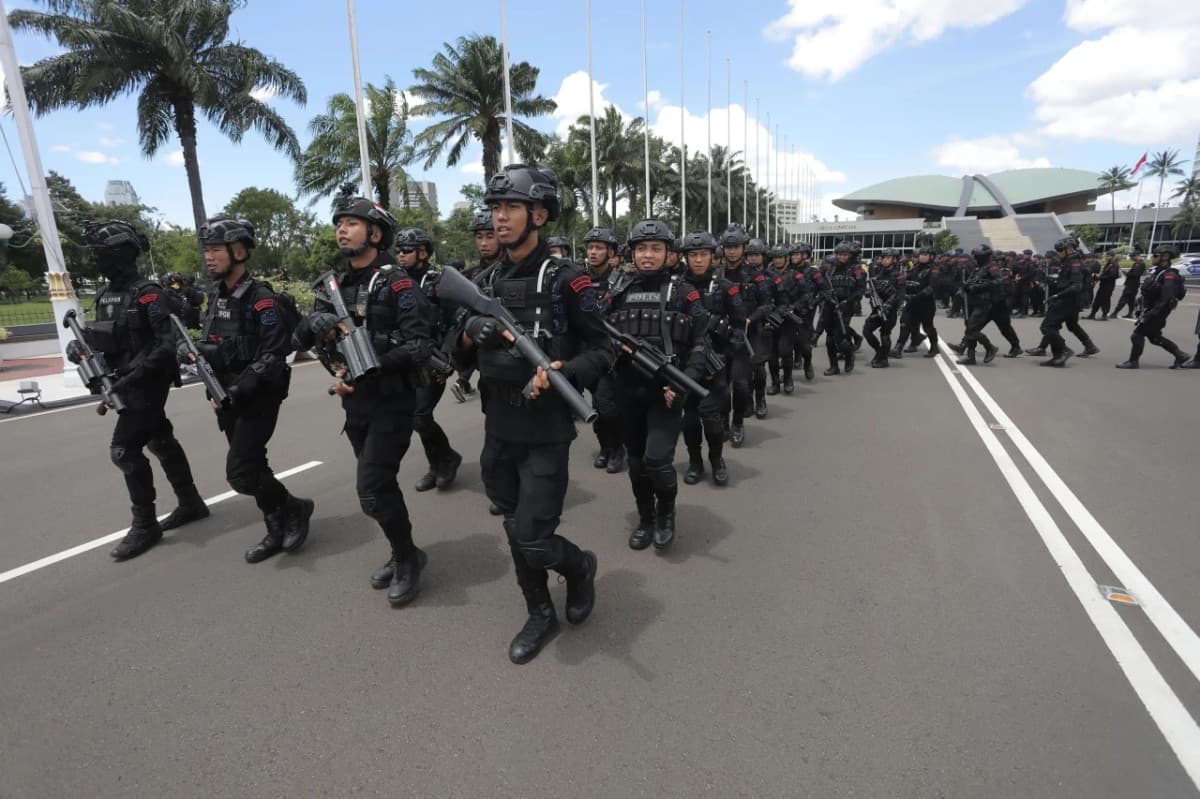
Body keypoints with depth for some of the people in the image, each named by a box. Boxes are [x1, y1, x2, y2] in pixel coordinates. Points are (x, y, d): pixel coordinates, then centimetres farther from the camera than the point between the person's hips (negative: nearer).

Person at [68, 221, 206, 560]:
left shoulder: (147, 293, -16)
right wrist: (77, 344, -2)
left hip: (147, 383, -9)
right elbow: (101, 335, 20)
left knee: (124, 449, -9)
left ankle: (144, 526, 3)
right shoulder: (106, 294, 11)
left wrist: (134, 376, -26)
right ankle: (191, 503, 27)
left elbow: (168, 344, -22)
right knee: (160, 442, 15)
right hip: (126, 383, 9)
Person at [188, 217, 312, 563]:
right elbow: (209, 342, 16)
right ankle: (277, 531, 26)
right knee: (253, 468, 13)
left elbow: (272, 357, -22)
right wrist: (192, 349, -7)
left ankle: (295, 509, 11)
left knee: (240, 474, -12)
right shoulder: (216, 296, 10)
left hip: (258, 399, -8)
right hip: (228, 399, 8)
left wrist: (235, 392, -24)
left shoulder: (261, 299, -16)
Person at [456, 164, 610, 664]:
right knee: (516, 533, 15)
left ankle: (579, 566, 29)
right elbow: (463, 356, 13)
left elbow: (602, 351, -7)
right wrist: (469, 335, -9)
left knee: (533, 540, -5)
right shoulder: (485, 283, 8)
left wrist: (563, 372, -25)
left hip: (547, 432, -6)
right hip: (498, 429, 6)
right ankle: (541, 615, 35)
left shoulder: (566, 280, -10)